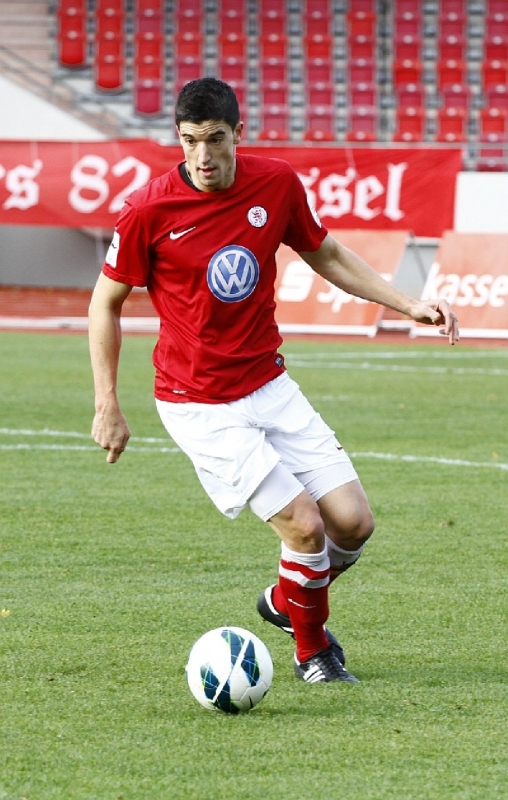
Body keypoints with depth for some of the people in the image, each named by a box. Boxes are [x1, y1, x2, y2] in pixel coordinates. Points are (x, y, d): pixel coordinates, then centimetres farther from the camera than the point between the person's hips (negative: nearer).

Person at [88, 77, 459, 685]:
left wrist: (408, 305, 5)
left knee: (353, 523, -2)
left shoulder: (277, 183, -4)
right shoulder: (148, 211, -16)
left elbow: (328, 257, 13)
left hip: (270, 387, 5)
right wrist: (107, 406, -5)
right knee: (304, 526, -14)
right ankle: (312, 653, 13)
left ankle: (286, 600, 30)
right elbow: (106, 302, -3)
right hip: (200, 407, -5)